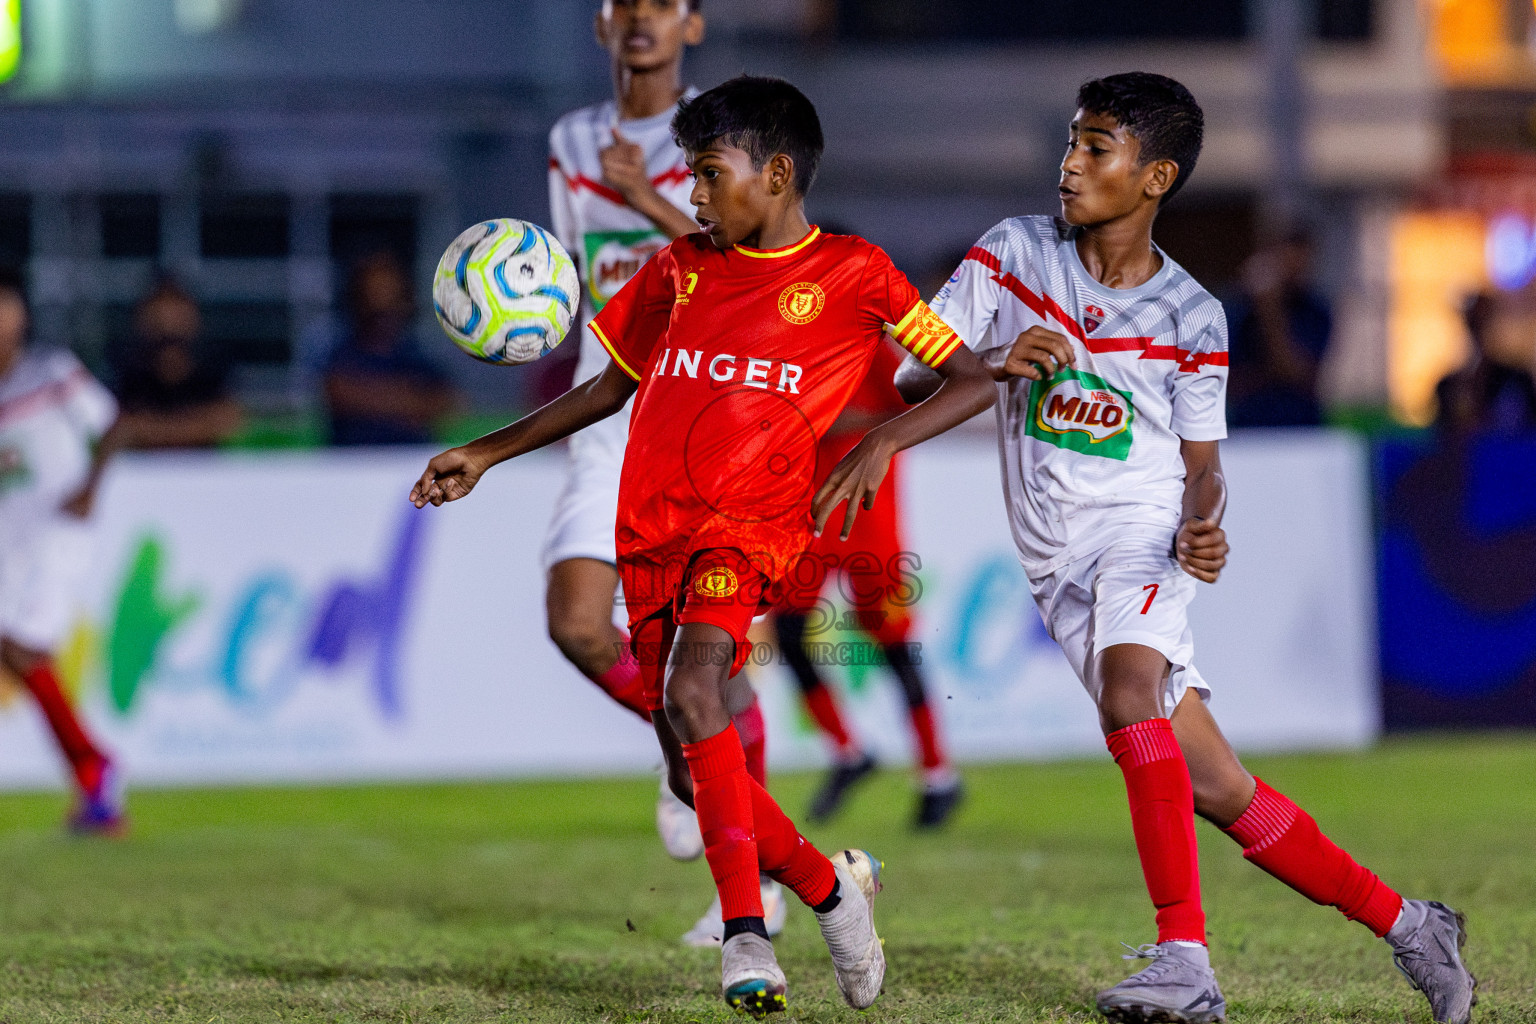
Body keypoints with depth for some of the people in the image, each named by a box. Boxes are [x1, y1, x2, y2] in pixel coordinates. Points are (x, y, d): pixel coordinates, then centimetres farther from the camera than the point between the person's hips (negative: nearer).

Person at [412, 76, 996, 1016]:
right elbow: (610, 387, 26)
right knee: (695, 780, 3)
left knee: (691, 694, -31)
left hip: (752, 524, -6)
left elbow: (974, 380, 2)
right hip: (651, 535, 6)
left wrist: (883, 442, -14)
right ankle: (831, 886, 26)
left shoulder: (852, 275, 1)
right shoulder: (679, 270, 15)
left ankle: (746, 932, -32)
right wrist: (485, 455, 20)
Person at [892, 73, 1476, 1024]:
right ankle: (1404, 925, 14)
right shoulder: (1014, 252, 3)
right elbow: (913, 375, 1)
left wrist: (1203, 528, -15)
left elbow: (1202, 464, 8)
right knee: (1217, 790, -1)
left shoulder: (1191, 316, 0)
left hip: (1142, 529, -3)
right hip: (1058, 562, 3)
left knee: (1129, 683, -35)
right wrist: (998, 364, -19)